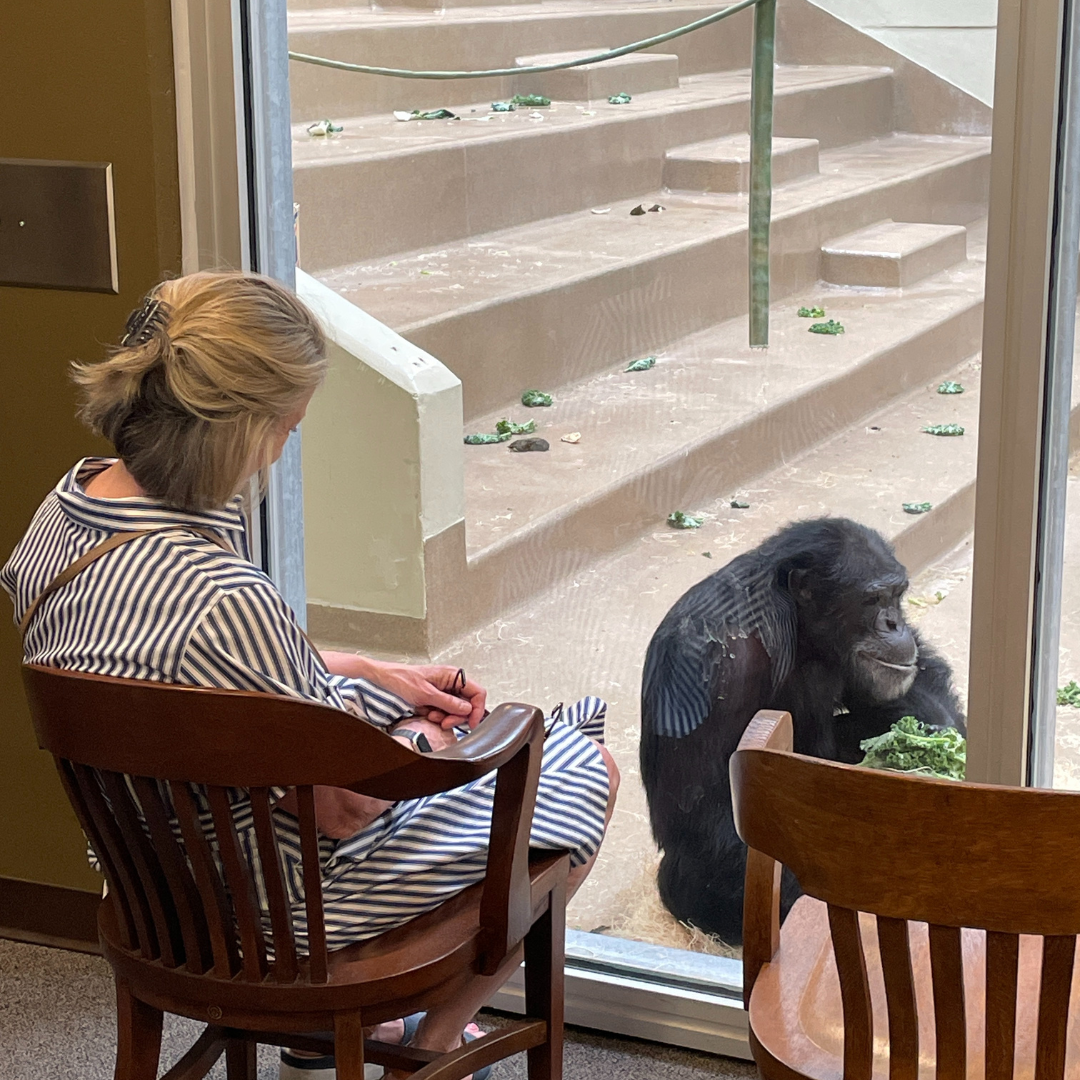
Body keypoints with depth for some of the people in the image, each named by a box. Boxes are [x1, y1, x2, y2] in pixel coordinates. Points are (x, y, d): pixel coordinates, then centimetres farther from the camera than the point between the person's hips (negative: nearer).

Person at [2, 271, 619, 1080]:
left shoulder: (70, 507, -11)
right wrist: (416, 746, -3)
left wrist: (373, 673, 6)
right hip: (274, 899, -8)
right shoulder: (222, 600, -40)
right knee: (590, 771, 10)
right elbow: (342, 803, -25)